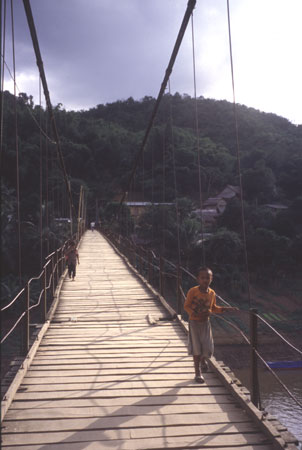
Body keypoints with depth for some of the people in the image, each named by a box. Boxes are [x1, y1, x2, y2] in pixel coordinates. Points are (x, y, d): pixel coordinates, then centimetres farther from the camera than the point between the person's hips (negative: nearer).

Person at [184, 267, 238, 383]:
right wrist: (195, 314, -25)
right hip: (194, 322, -4)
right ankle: (198, 373, 15)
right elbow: (186, 306, -10)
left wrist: (227, 308, 4)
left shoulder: (212, 293, -1)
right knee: (196, 348, 0)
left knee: (208, 349, 2)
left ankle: (203, 360, 39)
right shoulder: (193, 291, -16)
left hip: (205, 322, 4)